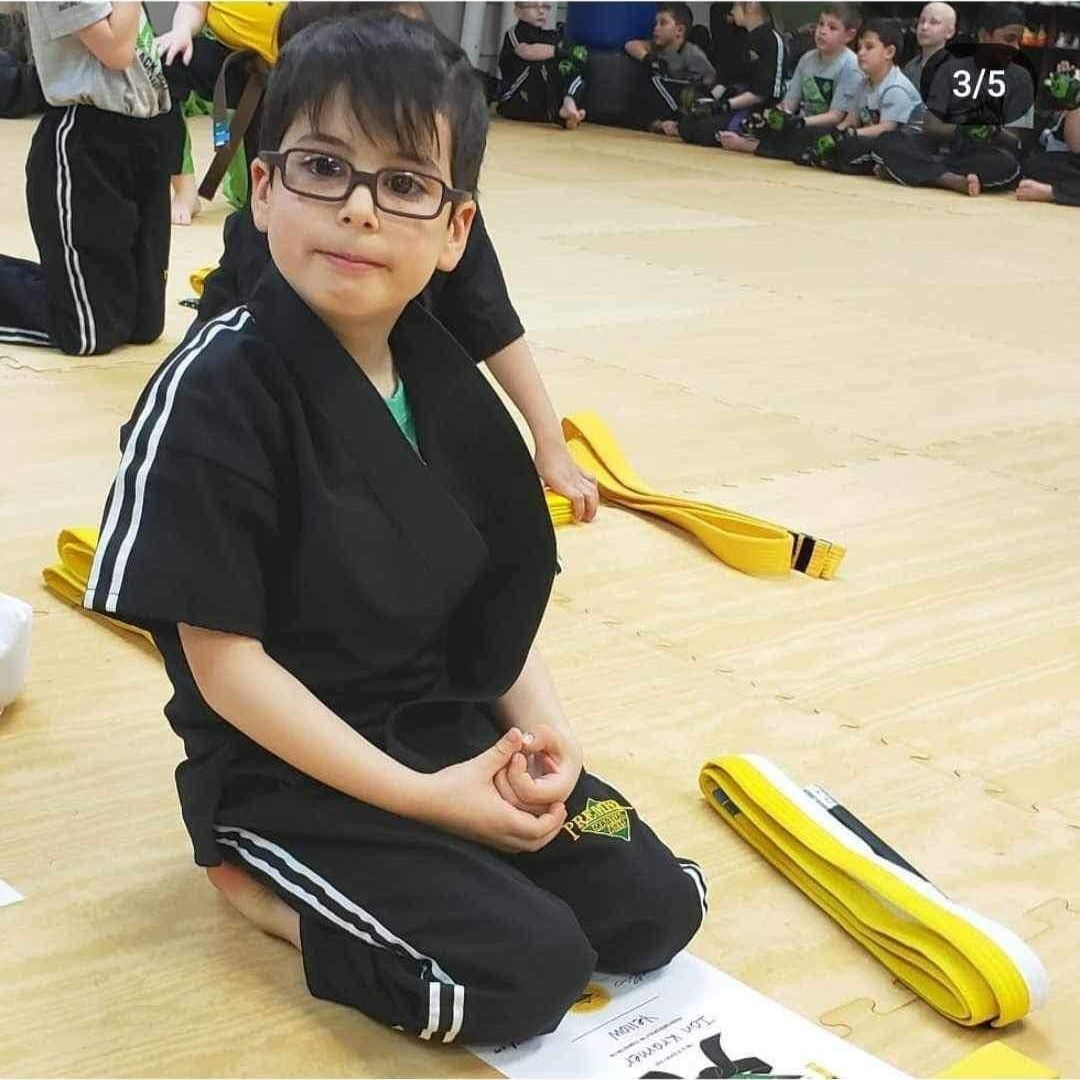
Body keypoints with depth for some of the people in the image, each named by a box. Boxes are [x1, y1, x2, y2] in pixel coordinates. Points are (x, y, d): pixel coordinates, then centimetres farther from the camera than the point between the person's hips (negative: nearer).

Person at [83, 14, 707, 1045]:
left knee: (655, 910, 4)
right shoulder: (217, 391, -21)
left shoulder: (444, 382, -1)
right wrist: (419, 796, -19)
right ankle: (250, 878, 1)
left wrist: (540, 724, -9)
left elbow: (501, 597, 8)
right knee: (527, 974, -18)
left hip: (448, 727, 7)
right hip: (286, 768, -6)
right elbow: (223, 660, -20)